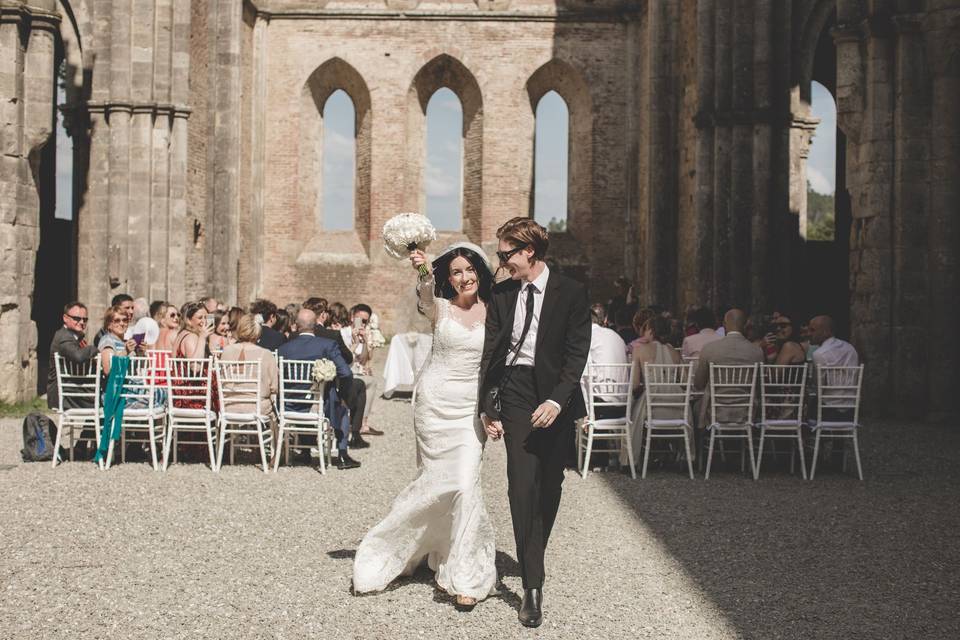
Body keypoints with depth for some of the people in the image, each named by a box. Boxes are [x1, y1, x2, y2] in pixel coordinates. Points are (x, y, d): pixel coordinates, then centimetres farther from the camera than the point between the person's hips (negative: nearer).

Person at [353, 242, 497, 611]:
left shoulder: (493, 312, 4)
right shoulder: (440, 307, -2)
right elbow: (425, 297, -27)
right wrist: (424, 274, -49)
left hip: (470, 409, 1)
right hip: (434, 402, -1)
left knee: (465, 483, -9)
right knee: (439, 482, 4)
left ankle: (464, 578, 1)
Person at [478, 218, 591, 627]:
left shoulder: (571, 293, -1)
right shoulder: (501, 294, 7)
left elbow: (577, 352, -6)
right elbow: (491, 353, 8)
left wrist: (557, 399, -17)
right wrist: (489, 407, 2)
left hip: (555, 397, -1)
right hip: (515, 395, 1)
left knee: (549, 486, 7)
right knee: (522, 484, -10)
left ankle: (533, 559, 30)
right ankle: (532, 586, -10)